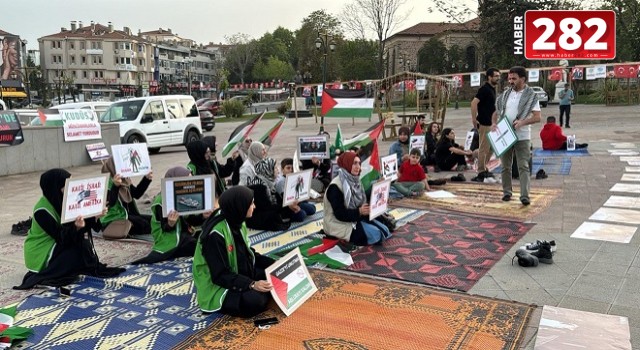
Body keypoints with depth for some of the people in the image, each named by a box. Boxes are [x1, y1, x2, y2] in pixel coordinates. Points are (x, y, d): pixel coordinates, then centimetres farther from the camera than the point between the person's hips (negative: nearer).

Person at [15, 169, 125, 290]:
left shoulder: (62, 200, -4)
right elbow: (61, 237, -27)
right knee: (80, 251, -22)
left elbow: (83, 222, -3)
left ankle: (91, 267, -5)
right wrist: (76, 228, -46)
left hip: (57, 245, 8)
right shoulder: (42, 210, -27)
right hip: (40, 254, -8)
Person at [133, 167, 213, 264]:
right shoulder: (162, 201, -16)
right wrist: (170, 224, -40)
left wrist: (203, 216, -14)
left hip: (184, 234, 6)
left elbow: (190, 220, 4)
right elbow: (165, 228, -17)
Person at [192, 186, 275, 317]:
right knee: (254, 301, -31)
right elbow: (220, 276, -26)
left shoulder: (237, 222, -1)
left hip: (240, 275, 8)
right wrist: (251, 285, -34)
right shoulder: (215, 235, -27)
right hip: (218, 287, -8)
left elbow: (247, 253, 10)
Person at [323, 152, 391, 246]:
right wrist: (359, 212, -33)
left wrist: (369, 208, -13)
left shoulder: (355, 181, 6)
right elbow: (339, 214, -24)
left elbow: (361, 203, 8)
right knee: (375, 234, -21)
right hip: (340, 224, -8)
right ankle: (345, 238, -3)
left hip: (356, 218, 8)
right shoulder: (335, 186, -21)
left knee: (384, 230, -3)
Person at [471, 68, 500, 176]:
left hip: (491, 123, 10)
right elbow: (474, 103, -23)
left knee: (491, 147, 16)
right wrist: (474, 119, -22)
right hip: (484, 123, -10)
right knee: (484, 148, -4)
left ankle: (484, 168, 25)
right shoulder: (485, 89, -14)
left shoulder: (492, 89, 14)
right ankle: (481, 171, 4)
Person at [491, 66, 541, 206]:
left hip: (522, 137, -4)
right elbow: (496, 112, 17)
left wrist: (523, 122, -26)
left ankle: (525, 196, -9)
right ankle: (507, 192, 24)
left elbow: (537, 117, -10)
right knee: (505, 166, 12)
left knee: (523, 167, -7)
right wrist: (493, 123, -3)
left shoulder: (531, 95, -3)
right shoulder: (505, 94, 10)